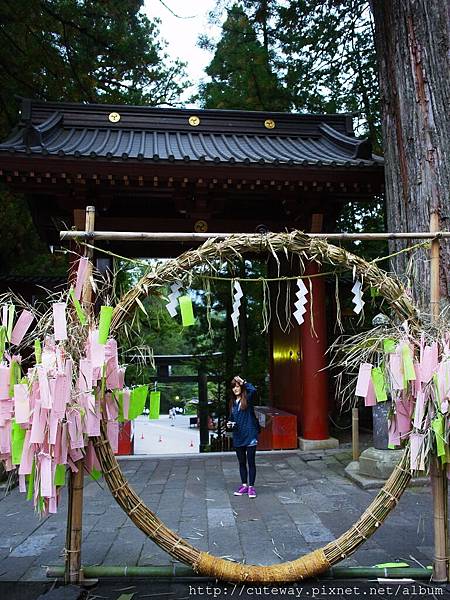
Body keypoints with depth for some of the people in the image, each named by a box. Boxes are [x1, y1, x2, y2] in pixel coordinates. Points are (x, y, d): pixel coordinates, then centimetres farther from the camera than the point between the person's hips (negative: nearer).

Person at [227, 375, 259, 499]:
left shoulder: (247, 399, -6)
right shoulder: (232, 402, 10)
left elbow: (253, 390, -29)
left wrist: (243, 382, -22)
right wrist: (230, 424, 0)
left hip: (250, 435, -5)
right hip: (238, 437, 5)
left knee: (251, 462, 1)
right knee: (241, 462, 14)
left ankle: (251, 487, 11)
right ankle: (244, 485, 26)